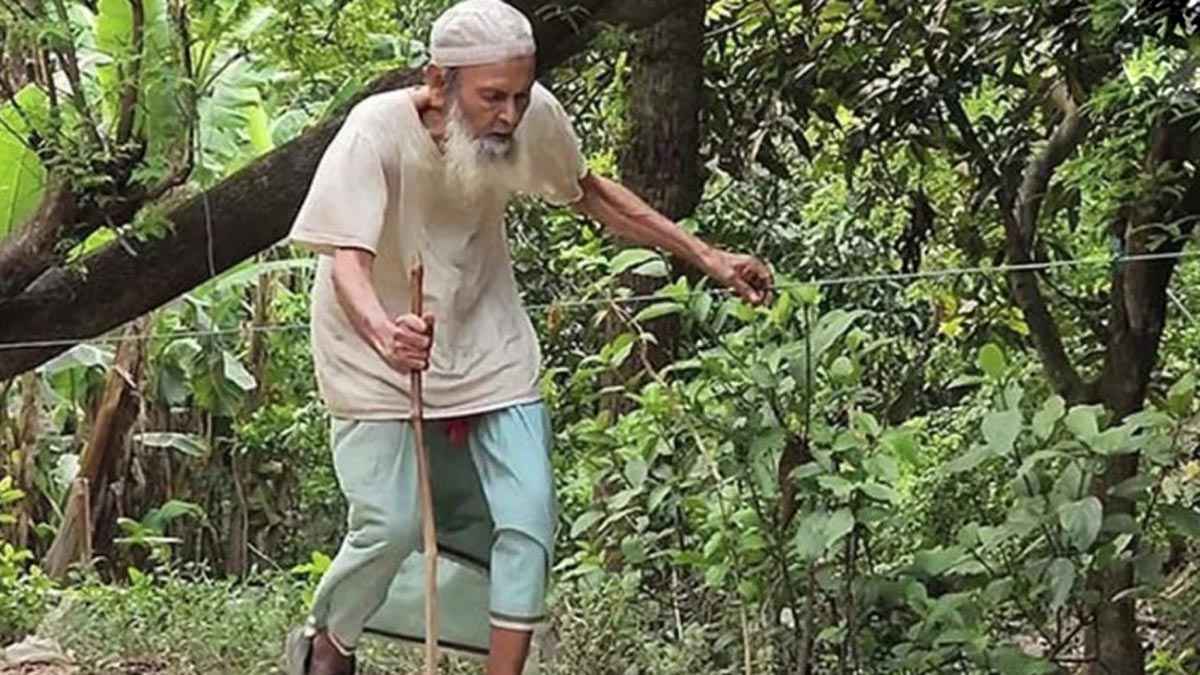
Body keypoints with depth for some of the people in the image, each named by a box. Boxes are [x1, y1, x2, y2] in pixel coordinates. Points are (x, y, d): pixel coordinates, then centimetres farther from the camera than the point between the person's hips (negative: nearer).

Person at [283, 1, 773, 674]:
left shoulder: (536, 118, -16)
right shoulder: (377, 132, -28)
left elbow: (588, 191, 5)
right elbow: (346, 259, -36)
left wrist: (705, 255, 2)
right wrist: (383, 333, -58)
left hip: (487, 342, 4)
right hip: (379, 348, -4)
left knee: (528, 522, -5)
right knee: (392, 525, -9)